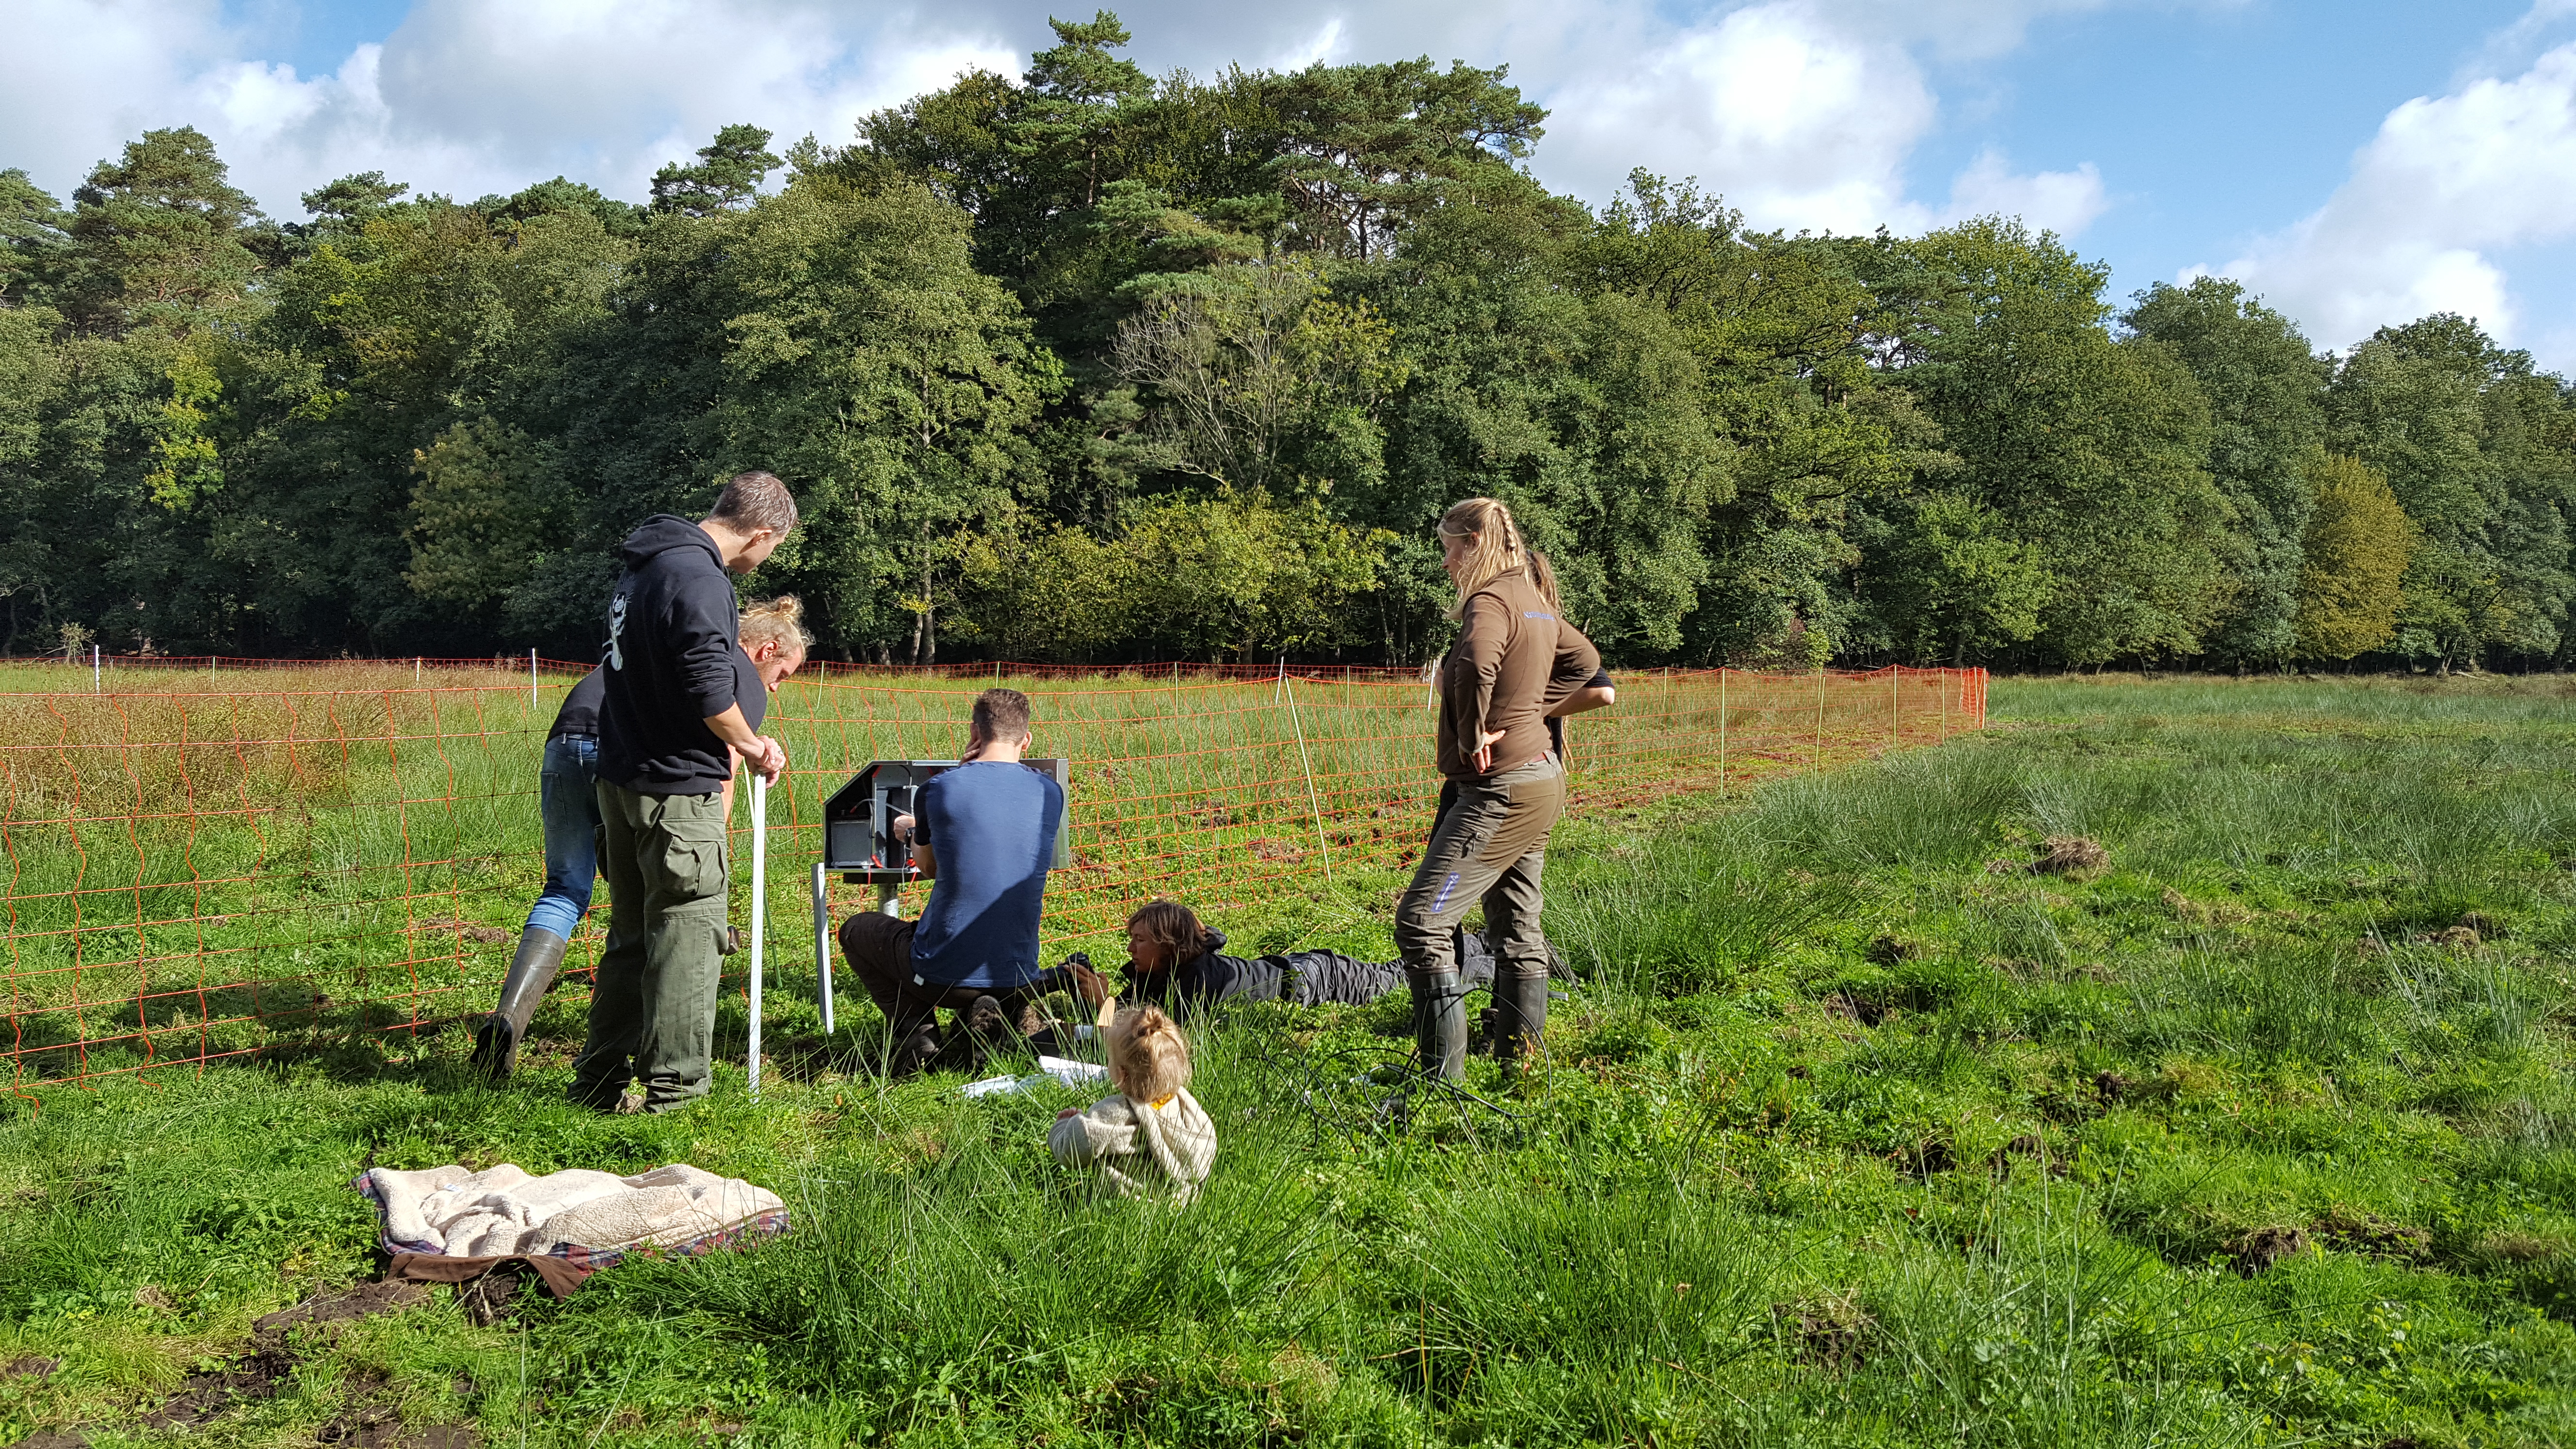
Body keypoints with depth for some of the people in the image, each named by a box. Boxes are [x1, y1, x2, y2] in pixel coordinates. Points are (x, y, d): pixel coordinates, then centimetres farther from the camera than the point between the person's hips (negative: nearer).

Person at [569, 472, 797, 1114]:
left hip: (621, 782, 9)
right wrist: (753, 747, -7)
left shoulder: (644, 566, 14)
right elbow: (711, 695, -24)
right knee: (688, 933, 0)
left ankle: (601, 1078, 24)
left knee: (631, 934, 17)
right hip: (677, 788, -9)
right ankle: (672, 1086, 4)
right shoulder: (699, 580, -18)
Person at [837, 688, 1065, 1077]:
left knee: (855, 929, 27)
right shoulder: (1050, 793, 0)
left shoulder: (938, 789, -9)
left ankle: (916, 1033, 5)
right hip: (1017, 978, 3)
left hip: (943, 975, -3)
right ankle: (981, 1018, 6)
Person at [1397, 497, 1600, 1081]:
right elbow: (1584, 660, 29)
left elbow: (1476, 666, -39)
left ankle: (1443, 1075, -11)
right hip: (1540, 777, 10)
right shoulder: (1534, 603, 11)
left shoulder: (1490, 601, -16)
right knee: (1517, 928, 16)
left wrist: (1472, 735, -24)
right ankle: (1519, 1065, 23)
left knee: (1421, 920, -10)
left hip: (1500, 790, -10)